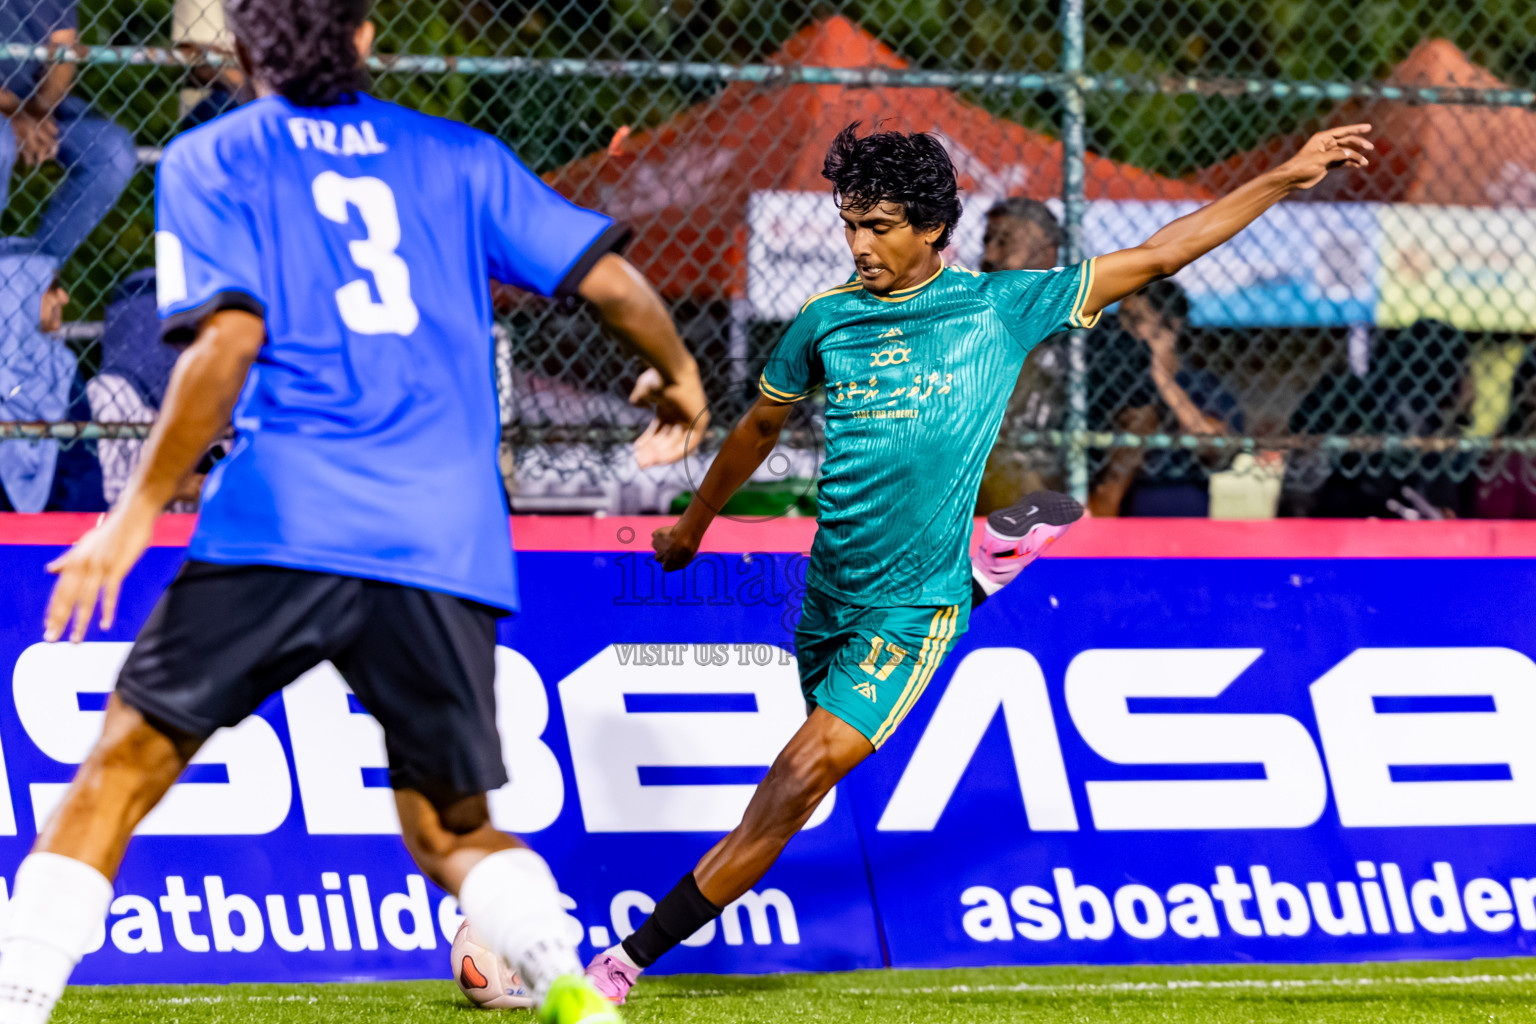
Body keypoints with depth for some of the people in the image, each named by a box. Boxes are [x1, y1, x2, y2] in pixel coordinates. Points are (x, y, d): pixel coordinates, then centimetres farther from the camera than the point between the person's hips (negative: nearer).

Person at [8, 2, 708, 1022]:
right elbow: (610, 277, 14)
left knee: (125, 766, 6)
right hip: (450, 547, 3)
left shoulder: (208, 163, 8)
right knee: (454, 828, 13)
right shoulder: (458, 157, 17)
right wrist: (681, 378, 33)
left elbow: (229, 339, -7)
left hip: (281, 524, -3)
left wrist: (139, 511, -6)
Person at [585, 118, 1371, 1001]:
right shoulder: (826, 322, 5)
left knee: (806, 772, -15)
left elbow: (1156, 257, 0)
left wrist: (1286, 178, -2)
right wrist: (692, 528, 34)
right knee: (816, 778, 11)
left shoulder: (1000, 307, -4)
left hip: (916, 603, -5)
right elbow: (760, 428, 23)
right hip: (829, 592, 5)